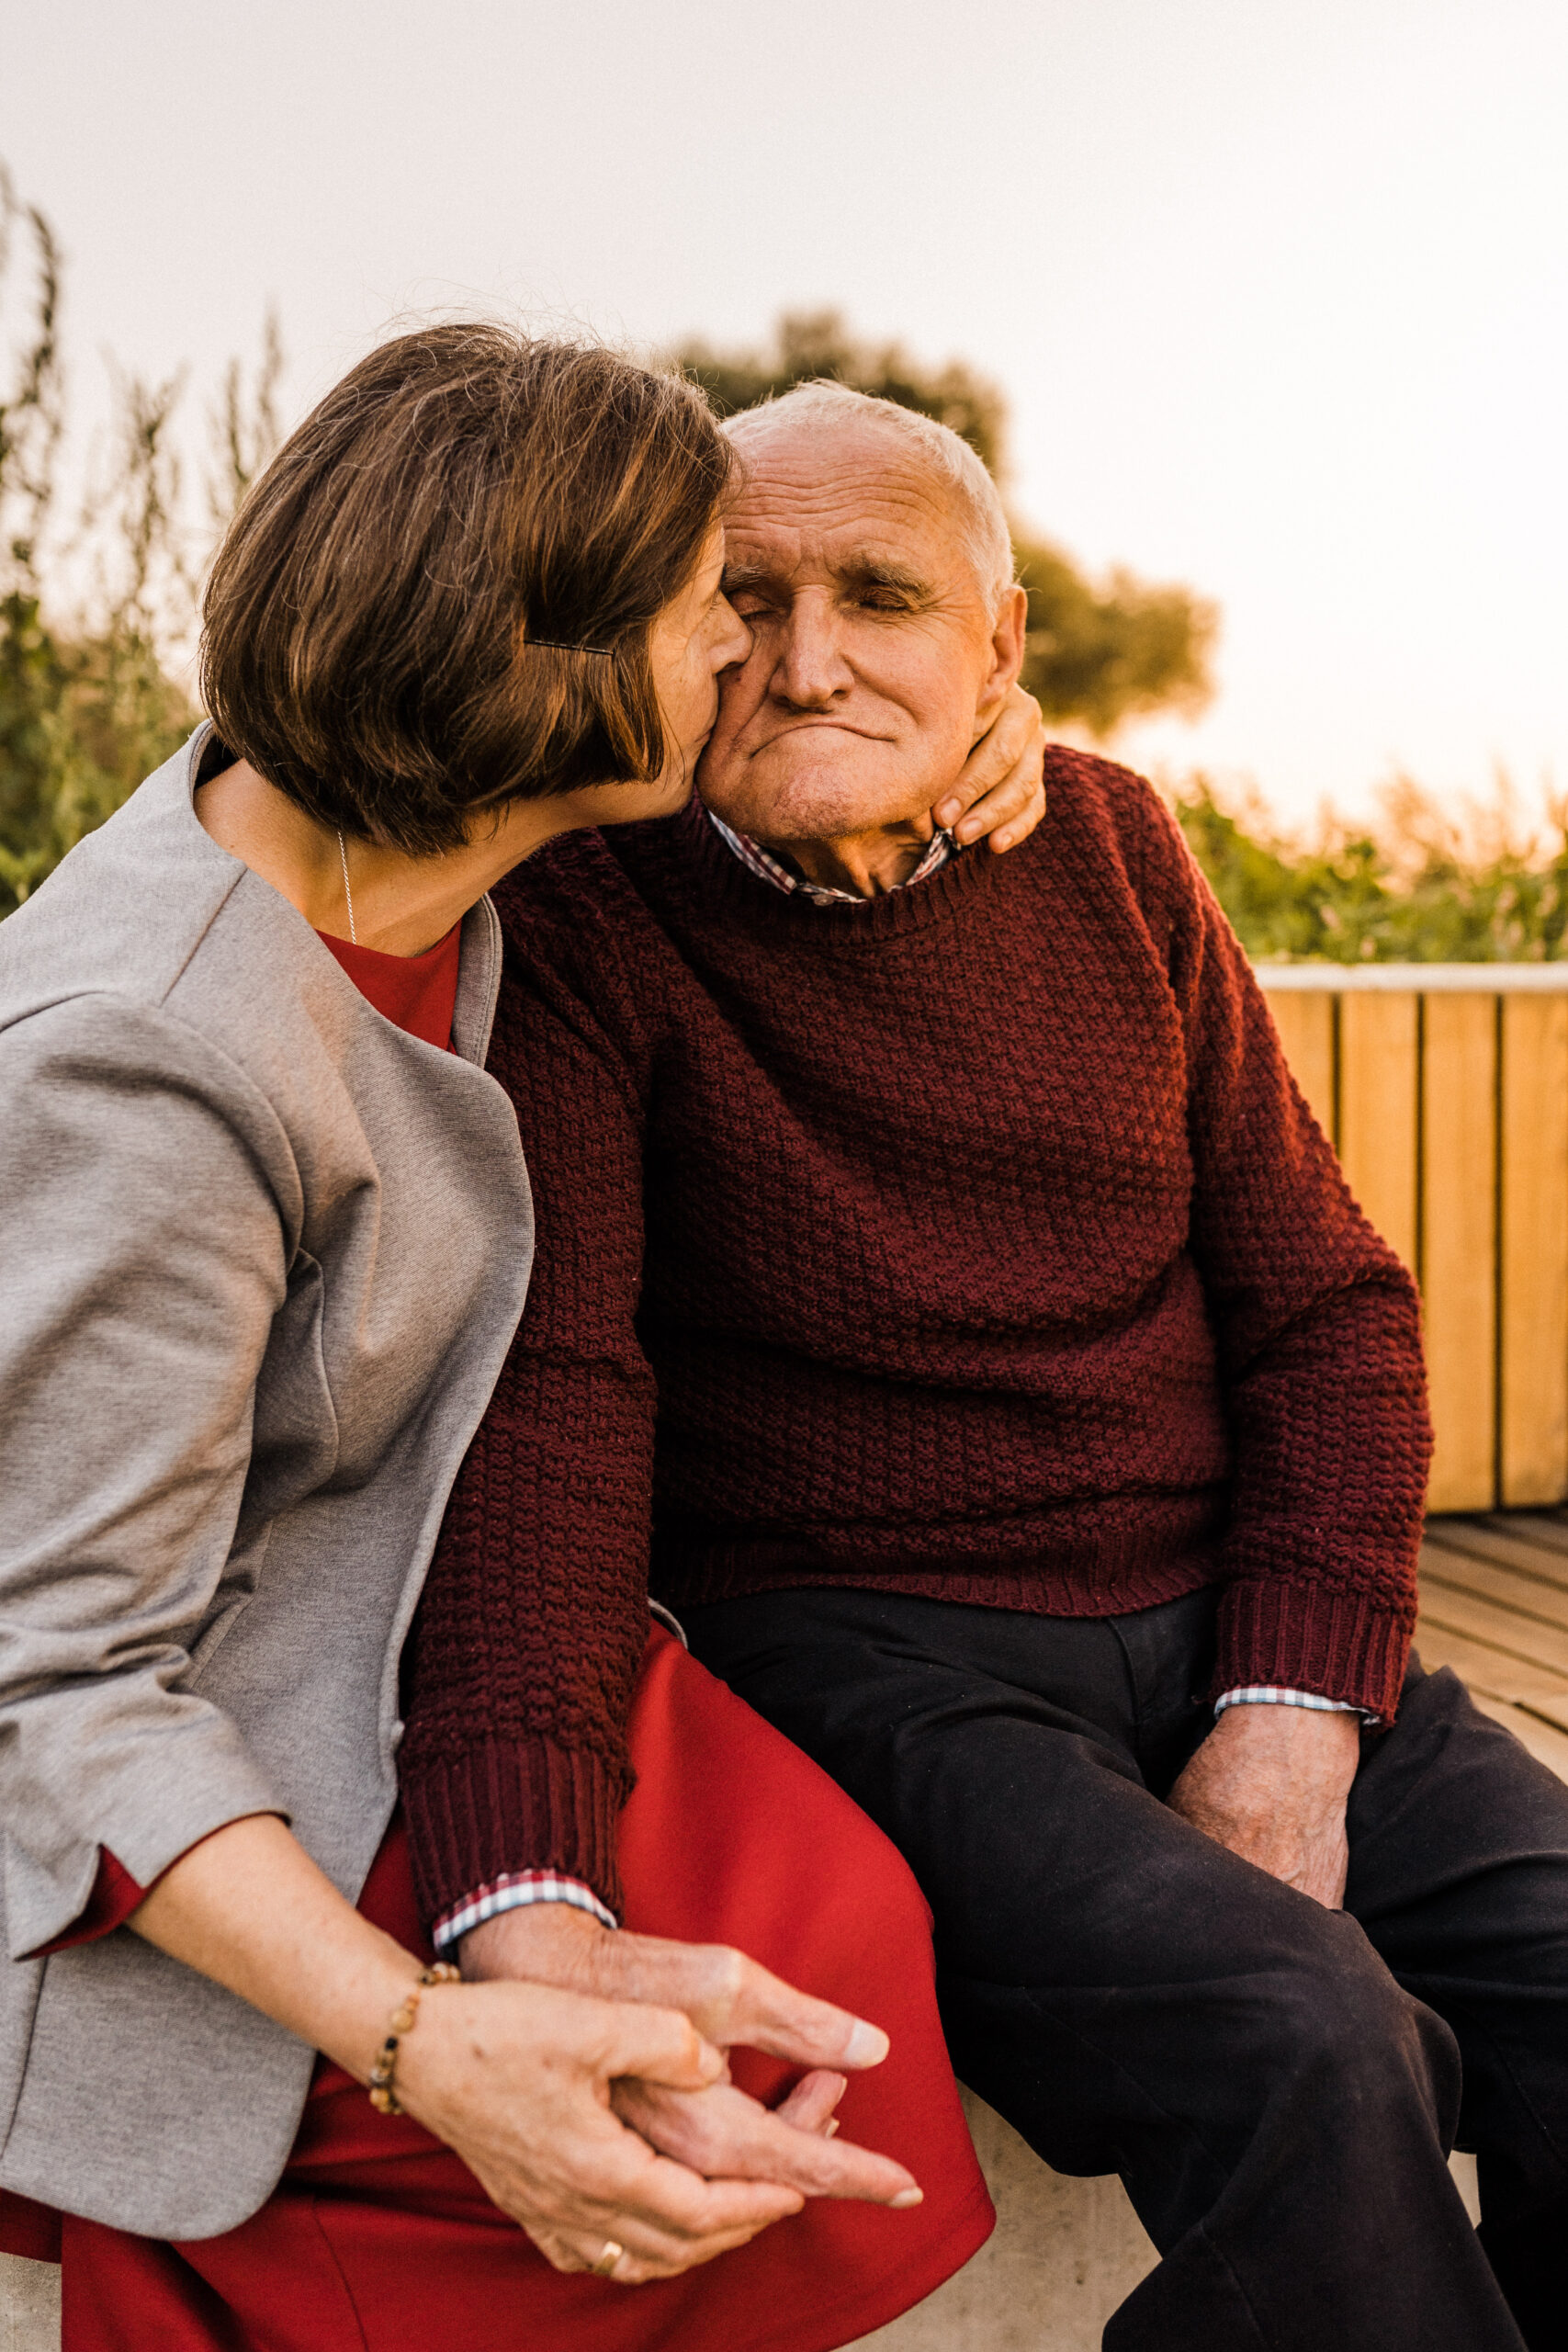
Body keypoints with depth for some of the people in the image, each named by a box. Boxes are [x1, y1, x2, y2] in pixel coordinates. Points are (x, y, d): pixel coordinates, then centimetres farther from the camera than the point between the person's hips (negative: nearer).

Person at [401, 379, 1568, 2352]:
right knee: (1296, 2057, -30)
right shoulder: (588, 910, -7)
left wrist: (1294, 1720, -5)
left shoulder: (1110, 852, 8)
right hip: (866, 1653, -5)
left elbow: (1326, 1303, 10)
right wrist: (522, 1916, -35)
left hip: (1231, 1628, 5)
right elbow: (544, 1388, -20)